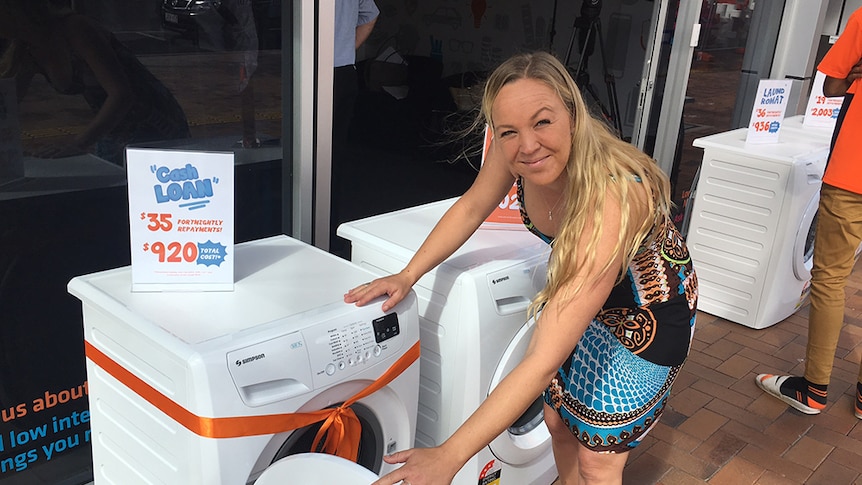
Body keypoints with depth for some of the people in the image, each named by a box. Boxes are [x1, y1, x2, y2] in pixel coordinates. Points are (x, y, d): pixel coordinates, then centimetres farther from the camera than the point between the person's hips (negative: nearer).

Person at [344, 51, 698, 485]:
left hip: (649, 309, -5)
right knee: (559, 422, 18)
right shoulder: (513, 148, -26)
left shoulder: (611, 198, -43)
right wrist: (407, 276, -13)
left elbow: (543, 363, -45)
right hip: (577, 291, 5)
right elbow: (472, 208, -4)